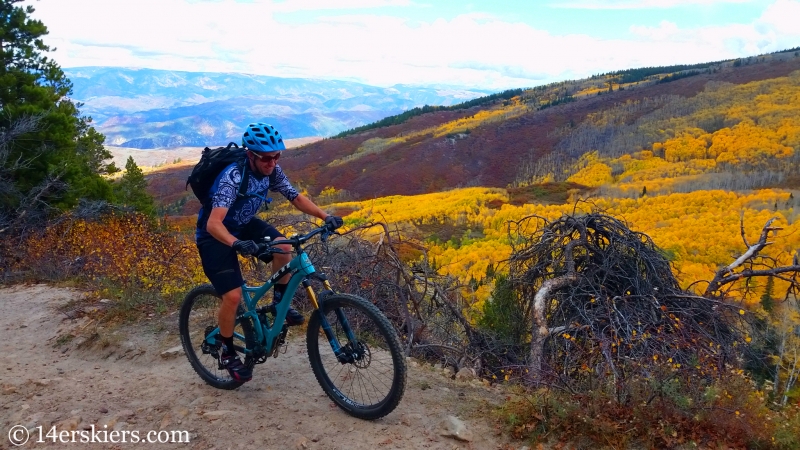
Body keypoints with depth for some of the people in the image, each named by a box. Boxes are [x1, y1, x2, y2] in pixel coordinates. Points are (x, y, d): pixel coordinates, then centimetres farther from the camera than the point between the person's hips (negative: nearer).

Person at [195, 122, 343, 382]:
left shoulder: (272, 171, -14)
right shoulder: (233, 177, -34)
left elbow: (296, 198, -5)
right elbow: (213, 223, -43)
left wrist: (325, 216, -20)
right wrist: (236, 244, -62)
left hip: (244, 225, 6)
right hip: (215, 236, -6)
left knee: (283, 247, -23)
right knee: (233, 296, -16)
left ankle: (279, 303, 1)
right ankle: (227, 353, 8)